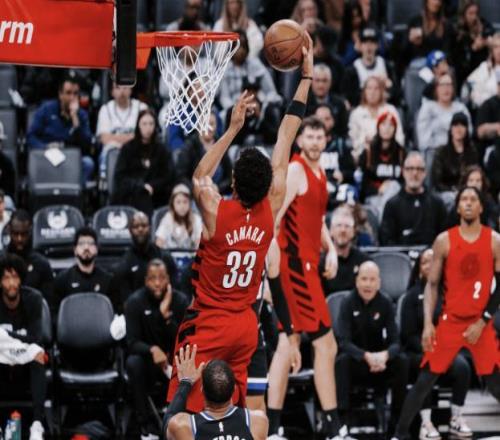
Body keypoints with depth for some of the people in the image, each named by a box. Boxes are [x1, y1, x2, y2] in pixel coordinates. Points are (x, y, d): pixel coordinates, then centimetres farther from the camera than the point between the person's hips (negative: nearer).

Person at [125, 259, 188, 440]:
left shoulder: (180, 300, -9)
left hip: (173, 360, 1)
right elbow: (132, 342, -16)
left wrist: (167, 316, -30)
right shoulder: (135, 301, -12)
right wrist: (152, 350, -38)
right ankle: (146, 424, -24)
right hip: (147, 358, -1)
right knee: (133, 363, -34)